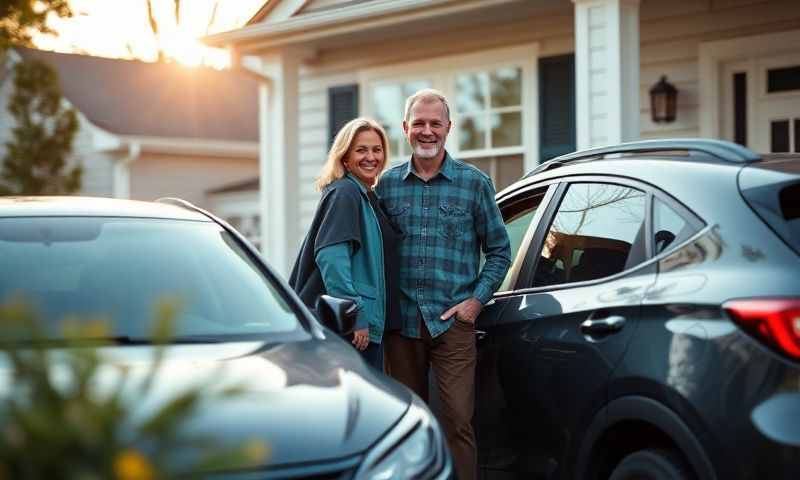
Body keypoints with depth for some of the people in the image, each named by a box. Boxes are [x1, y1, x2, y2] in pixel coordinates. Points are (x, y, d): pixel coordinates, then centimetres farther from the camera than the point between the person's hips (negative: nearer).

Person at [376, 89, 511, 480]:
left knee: (458, 421, -8)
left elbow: (499, 250, 7)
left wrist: (477, 300, -4)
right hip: (401, 322, 3)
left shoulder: (474, 183, 3)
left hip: (452, 321, -2)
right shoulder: (387, 184, 9)